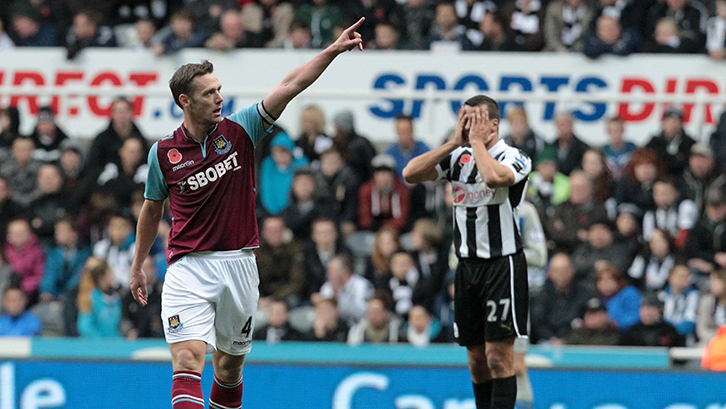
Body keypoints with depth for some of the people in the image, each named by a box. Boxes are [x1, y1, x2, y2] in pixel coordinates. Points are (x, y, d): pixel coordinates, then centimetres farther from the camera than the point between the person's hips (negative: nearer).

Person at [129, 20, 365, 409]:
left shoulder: (239, 130, 1)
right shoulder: (163, 152, 0)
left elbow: (290, 86, -7)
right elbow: (152, 210, 15)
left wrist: (333, 50, -16)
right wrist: (138, 266, 20)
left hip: (238, 264, 2)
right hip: (188, 269, -2)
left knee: (230, 367, 13)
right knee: (188, 361, -18)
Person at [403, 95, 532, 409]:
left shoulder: (515, 158, -9)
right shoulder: (458, 157, 9)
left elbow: (493, 176, -32)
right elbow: (410, 174, -2)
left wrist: (477, 141, -16)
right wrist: (454, 142, -6)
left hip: (502, 263, -6)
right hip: (467, 264, 6)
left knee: (498, 356, -10)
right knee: (477, 358, 9)